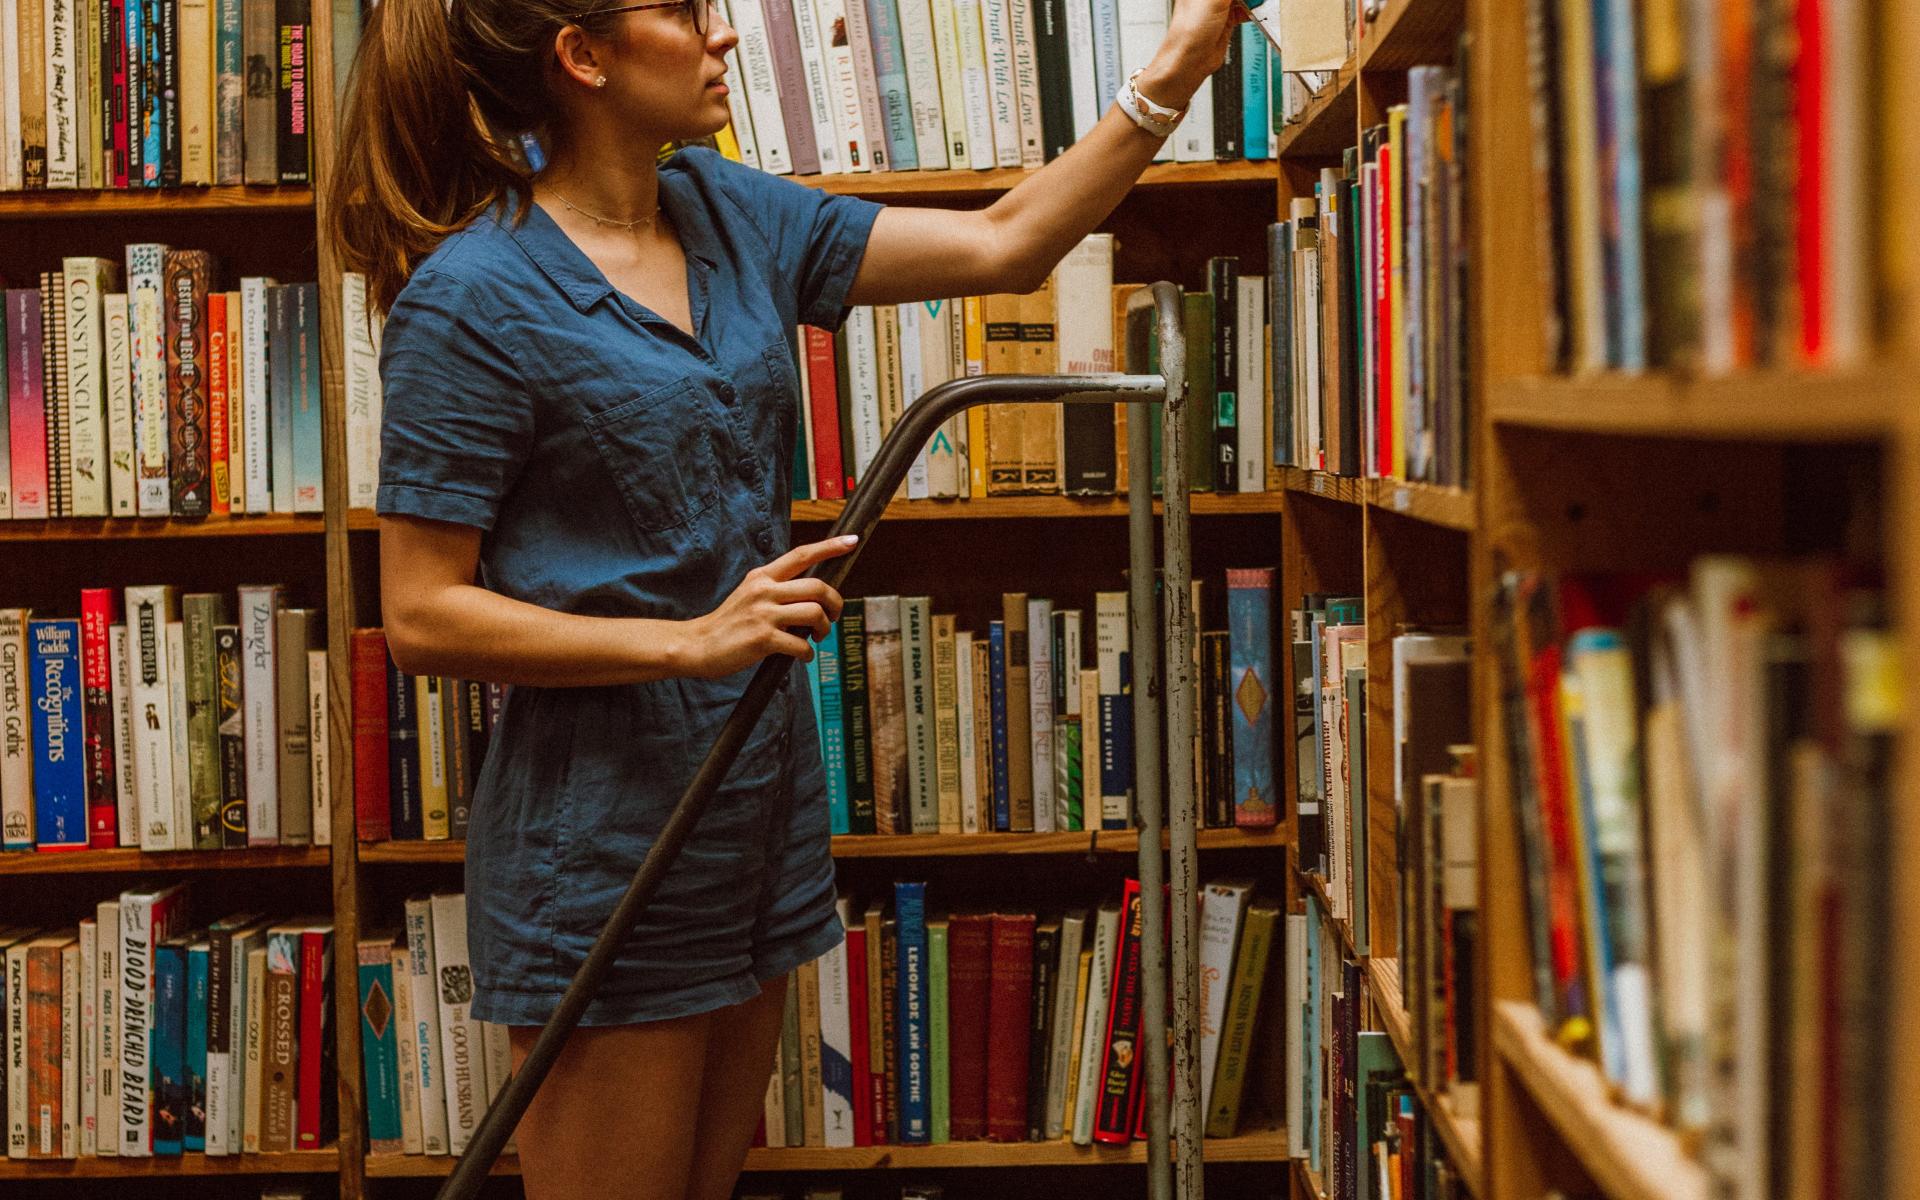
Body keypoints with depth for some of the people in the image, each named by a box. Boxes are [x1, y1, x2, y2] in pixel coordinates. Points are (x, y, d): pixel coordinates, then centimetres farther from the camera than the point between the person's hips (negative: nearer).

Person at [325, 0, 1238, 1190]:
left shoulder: (724, 212, 6)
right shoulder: (472, 297, -15)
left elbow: (1002, 244, 7)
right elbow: (422, 618, -16)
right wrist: (692, 641, -22)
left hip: (762, 810, 7)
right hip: (606, 836, -7)